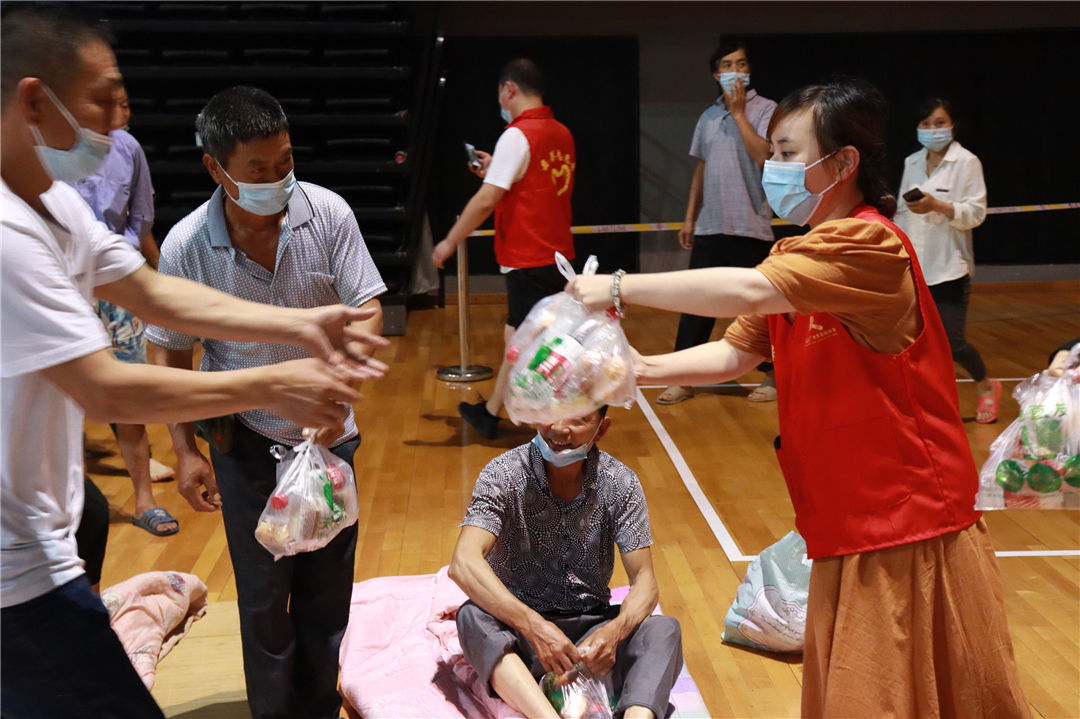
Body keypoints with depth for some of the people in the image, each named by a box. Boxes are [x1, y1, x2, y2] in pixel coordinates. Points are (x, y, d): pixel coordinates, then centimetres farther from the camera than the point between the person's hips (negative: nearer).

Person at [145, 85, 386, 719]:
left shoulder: (328, 213, -13)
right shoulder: (186, 246, -14)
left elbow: (367, 313, -11)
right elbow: (172, 357, -3)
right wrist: (186, 452, -6)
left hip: (329, 435, 2)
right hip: (247, 443, -1)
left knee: (328, 589, 14)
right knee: (264, 596, 7)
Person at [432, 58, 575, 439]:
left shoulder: (517, 135, -15)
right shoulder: (562, 134, 9)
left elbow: (487, 199, -18)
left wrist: (449, 242, -9)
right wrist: (496, 171, 21)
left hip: (530, 261, -8)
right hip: (556, 255, 8)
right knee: (517, 337, 17)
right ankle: (490, 412, 28)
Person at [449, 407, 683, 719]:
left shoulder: (620, 483, -6)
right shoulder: (504, 474, -13)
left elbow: (644, 580, -8)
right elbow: (463, 563, -27)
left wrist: (615, 630, -31)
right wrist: (535, 627, -39)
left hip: (590, 627, 2)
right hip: (518, 629, -2)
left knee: (665, 630, -26)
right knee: (473, 617, -34)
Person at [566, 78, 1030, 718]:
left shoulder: (868, 245, -19)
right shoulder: (799, 257, 12)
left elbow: (748, 290, -33)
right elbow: (736, 353, 7)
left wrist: (620, 288, -26)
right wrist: (644, 369, -8)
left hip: (910, 532, -8)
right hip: (850, 533, 8)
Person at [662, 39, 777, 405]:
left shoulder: (765, 110, -3)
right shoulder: (708, 116, 13)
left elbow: (765, 156, -20)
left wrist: (738, 112, -15)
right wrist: (689, 218, 14)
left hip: (750, 228, -5)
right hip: (709, 227, 5)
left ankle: (773, 375, 19)